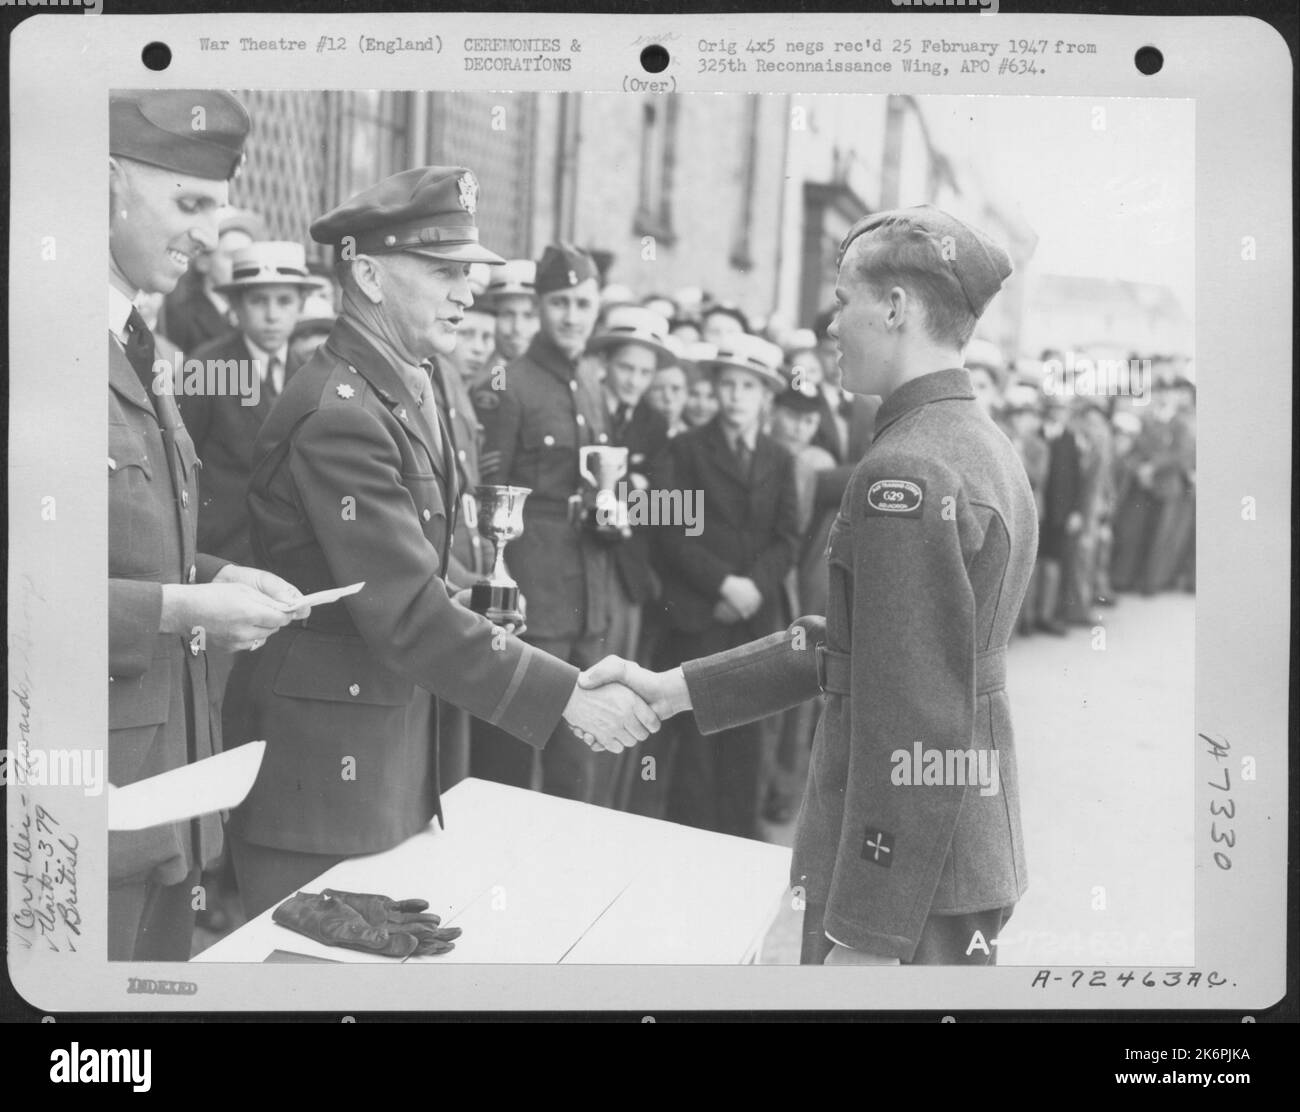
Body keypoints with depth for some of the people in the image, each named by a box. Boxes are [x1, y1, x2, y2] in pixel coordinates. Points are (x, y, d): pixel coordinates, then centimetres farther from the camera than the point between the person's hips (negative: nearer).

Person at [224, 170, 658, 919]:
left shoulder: (411, 392, 10)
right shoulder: (338, 415, -20)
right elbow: (408, 616, -25)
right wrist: (566, 696, -22)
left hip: (397, 770, 9)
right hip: (326, 775, -9)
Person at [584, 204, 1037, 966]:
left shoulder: (907, 473, -21)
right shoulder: (985, 447, 9)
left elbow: (917, 726, -23)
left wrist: (866, 936, -19)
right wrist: (672, 689, 8)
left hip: (905, 875, -9)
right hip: (974, 846, 9)